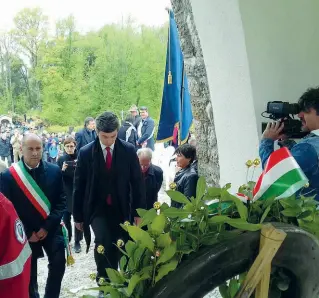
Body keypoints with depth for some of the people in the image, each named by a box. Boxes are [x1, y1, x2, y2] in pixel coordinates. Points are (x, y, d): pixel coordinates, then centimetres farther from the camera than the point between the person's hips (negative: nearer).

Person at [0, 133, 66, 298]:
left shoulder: (54, 171, -6)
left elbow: (61, 201, -4)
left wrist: (47, 226, -13)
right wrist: (27, 232, -10)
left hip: (51, 229, 1)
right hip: (26, 233, -1)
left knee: (58, 264, 3)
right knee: (29, 272, 13)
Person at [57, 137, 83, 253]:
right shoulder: (61, 159, 2)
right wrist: (62, 170, -18)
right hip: (65, 193, 2)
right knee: (66, 217, 7)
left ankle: (77, 242, 14)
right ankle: (67, 239, 25)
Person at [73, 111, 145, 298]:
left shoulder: (129, 151, -5)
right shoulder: (86, 153, -5)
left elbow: (138, 183, 0)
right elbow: (79, 186, 1)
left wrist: (139, 212, -2)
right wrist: (78, 216, 3)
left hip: (122, 209, 1)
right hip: (97, 209, -1)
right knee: (103, 241, -21)